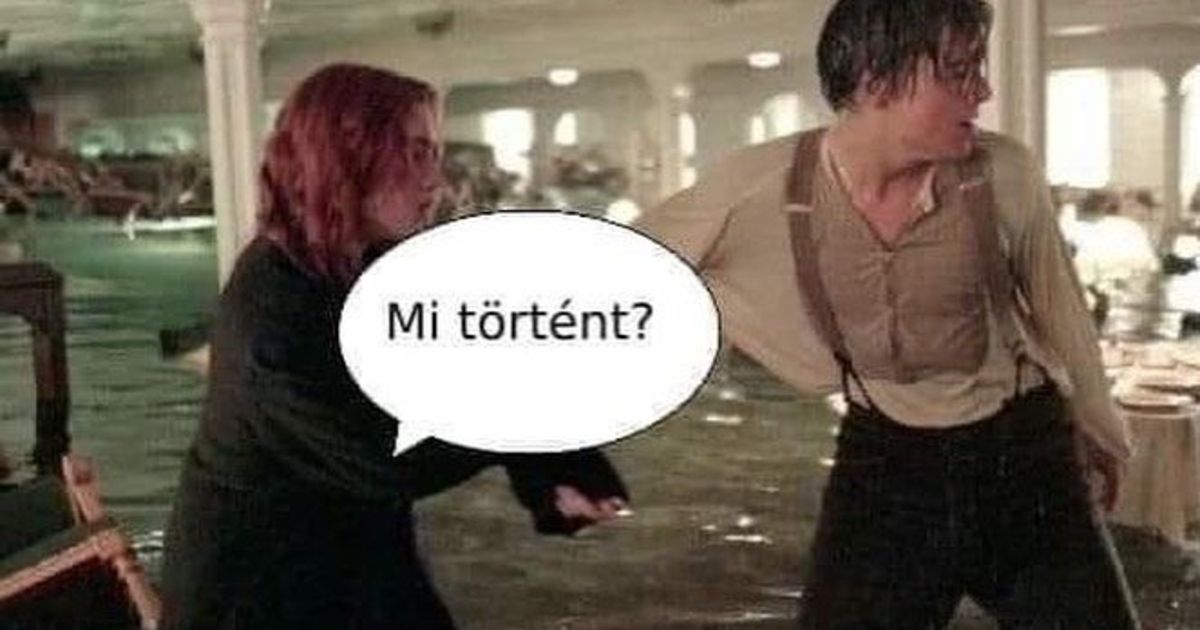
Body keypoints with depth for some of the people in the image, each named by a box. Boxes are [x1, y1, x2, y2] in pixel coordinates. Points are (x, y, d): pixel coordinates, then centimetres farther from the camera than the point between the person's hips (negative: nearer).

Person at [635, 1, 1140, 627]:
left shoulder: (1004, 175, -14)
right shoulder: (762, 187, -17)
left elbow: (1060, 314, 3)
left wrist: (1102, 437, 17)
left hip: (1025, 457, 1)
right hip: (881, 464, -1)